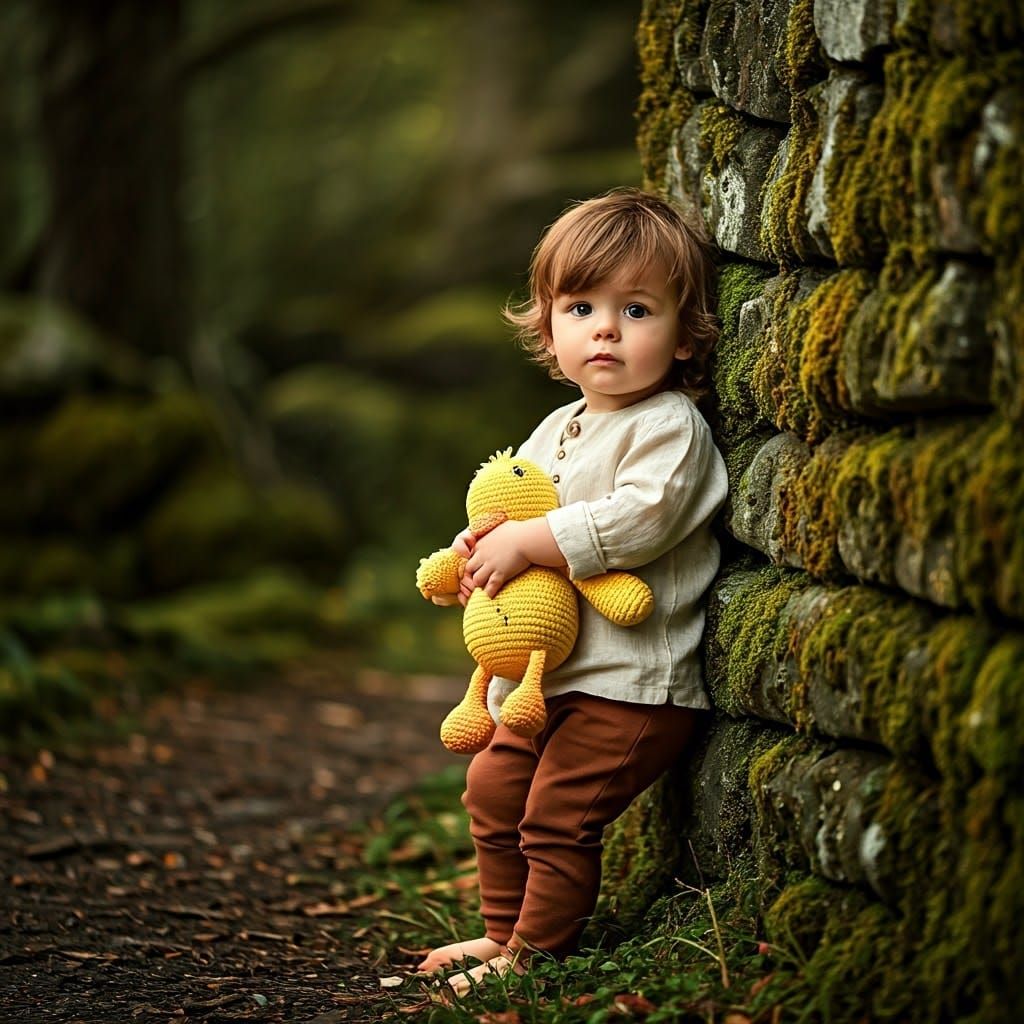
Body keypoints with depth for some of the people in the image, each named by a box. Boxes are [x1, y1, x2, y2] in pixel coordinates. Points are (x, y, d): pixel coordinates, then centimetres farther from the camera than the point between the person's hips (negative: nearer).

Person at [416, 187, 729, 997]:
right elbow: (513, 501, 23)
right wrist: (483, 548, -1)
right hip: (546, 673, 9)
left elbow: (638, 519, -28)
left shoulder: (670, 426, -14)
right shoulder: (557, 431, 13)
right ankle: (505, 930, 34)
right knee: (494, 788, 18)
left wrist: (527, 544, -26)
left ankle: (536, 954, 8)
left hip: (631, 680, -9)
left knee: (557, 816, -8)